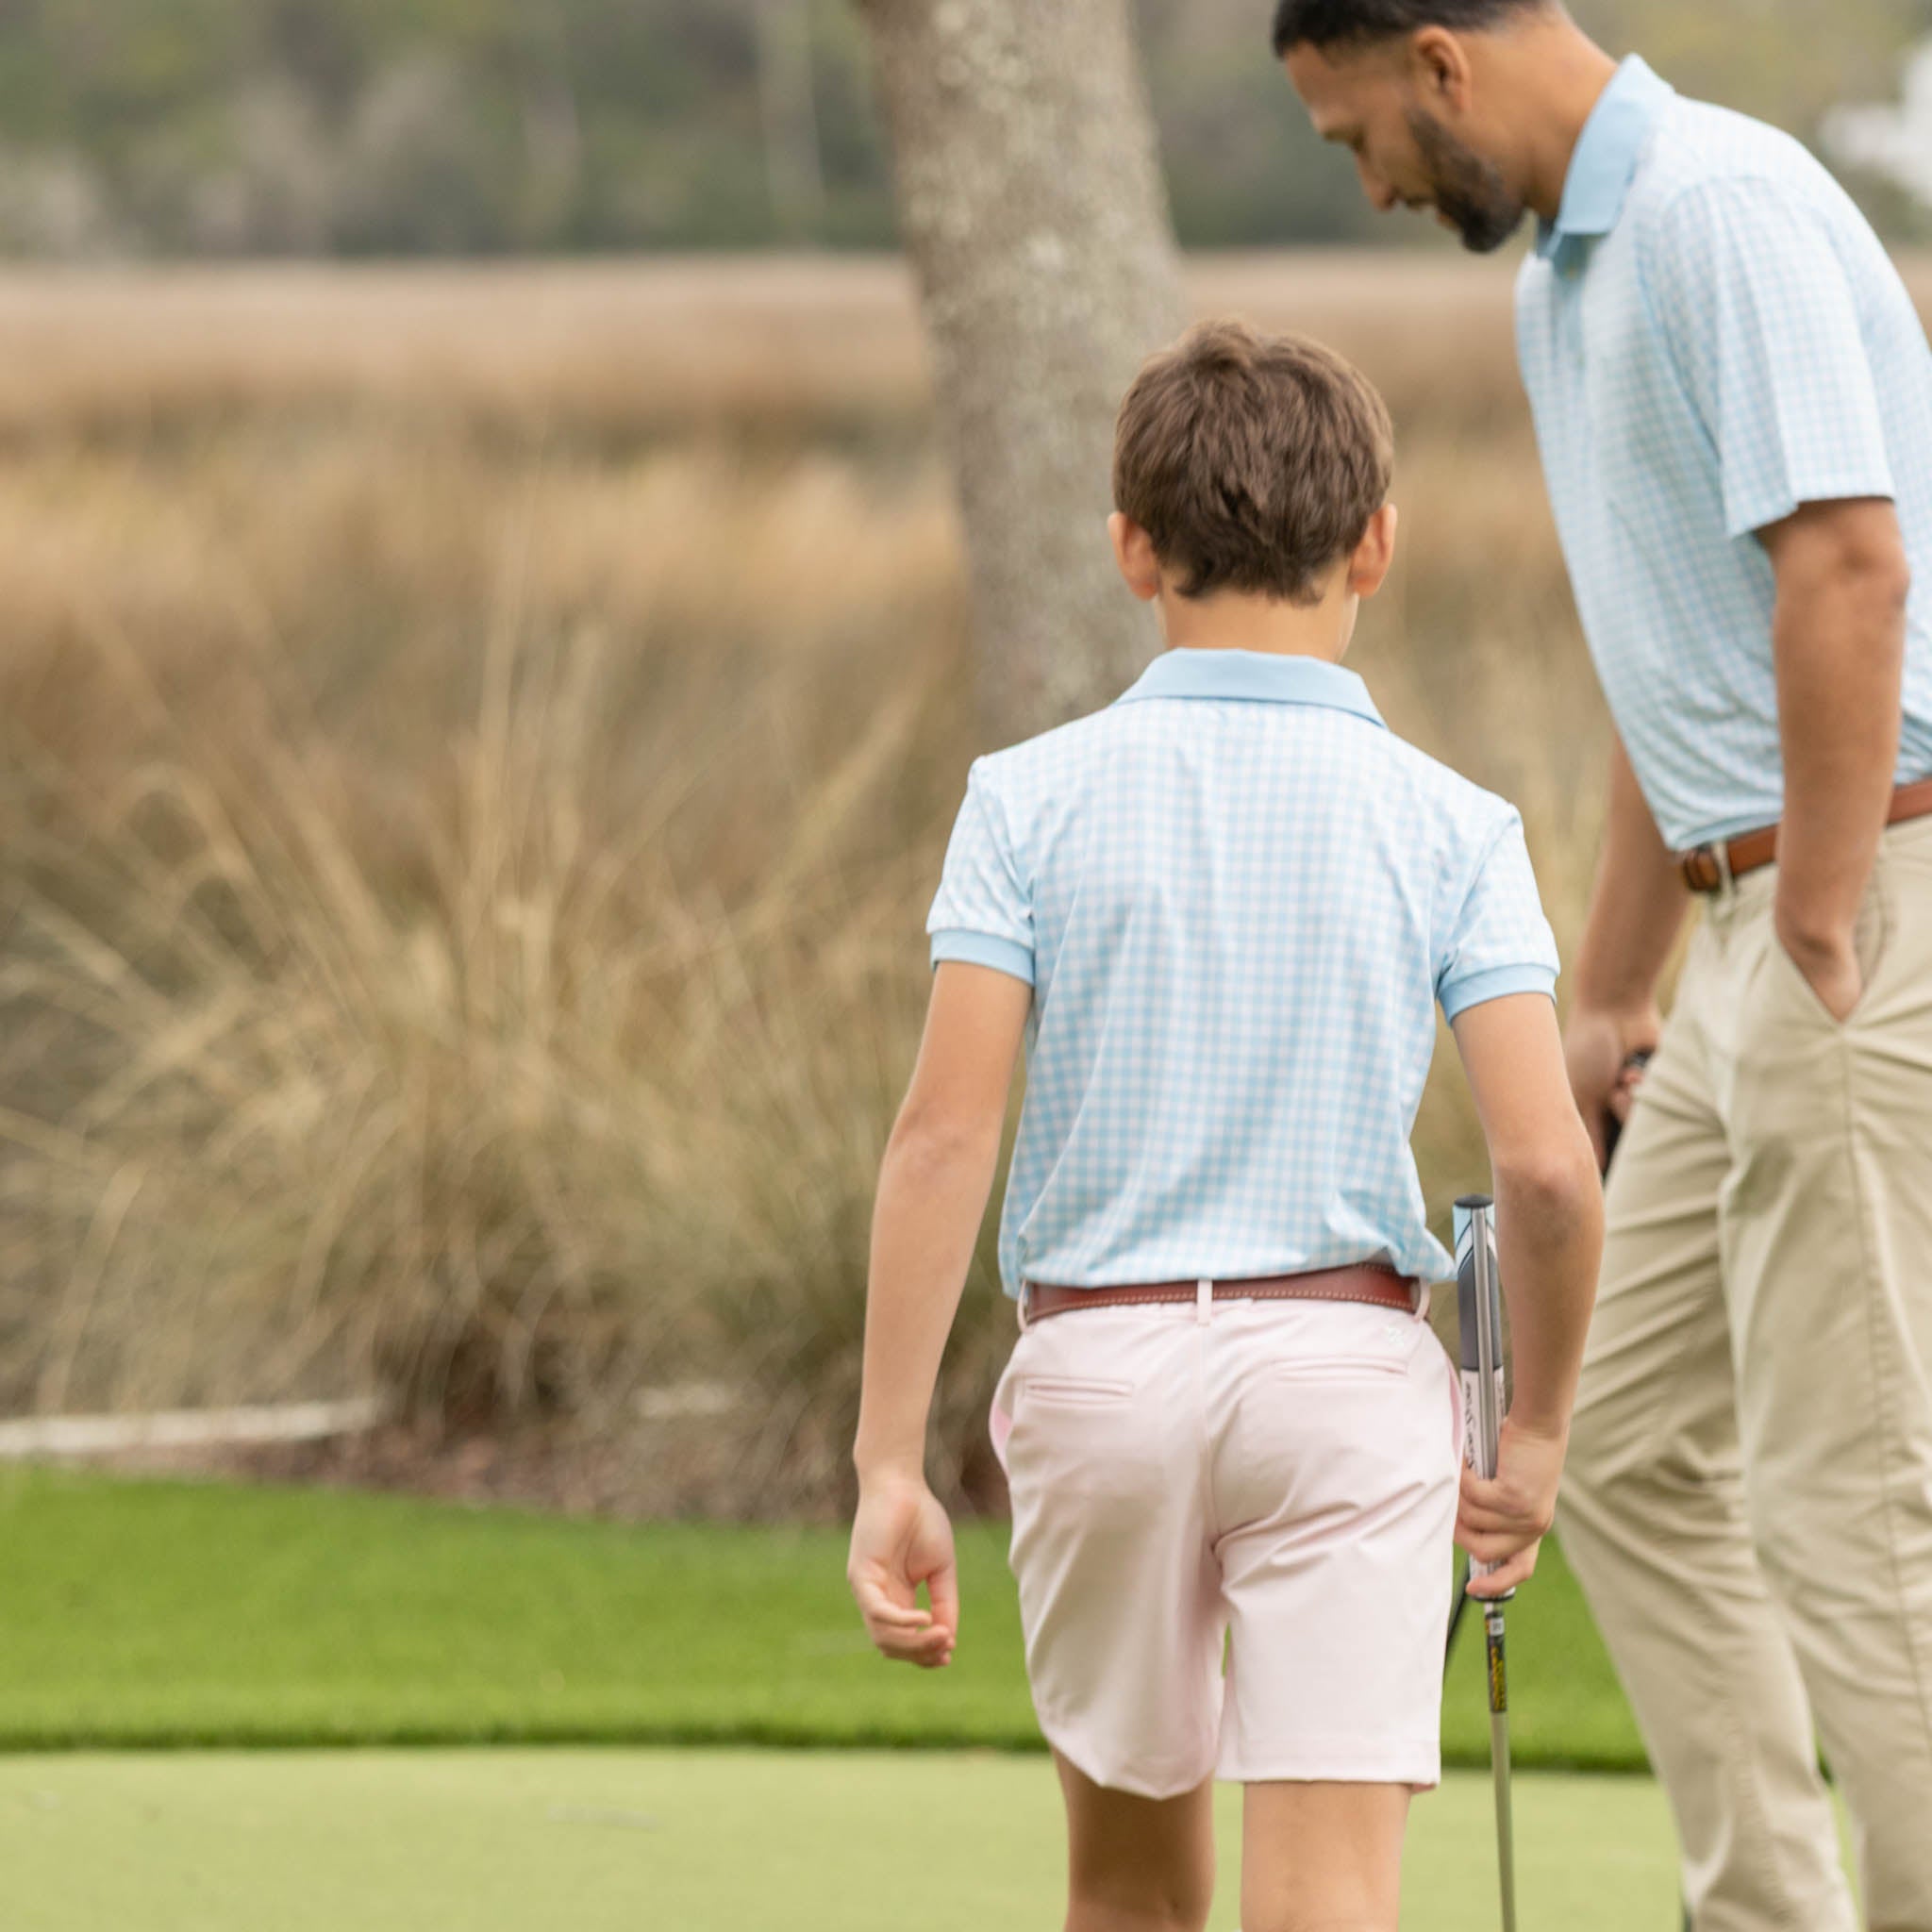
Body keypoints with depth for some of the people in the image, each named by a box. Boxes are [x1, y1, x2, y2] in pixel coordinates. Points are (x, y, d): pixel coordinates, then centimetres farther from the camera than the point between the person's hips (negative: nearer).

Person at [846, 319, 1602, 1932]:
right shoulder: (1446, 826, -1)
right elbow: (1546, 1164, -9)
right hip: (1345, 1367, -1)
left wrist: (889, 1461, -6)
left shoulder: (1034, 800, -1)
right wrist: (1538, 1430, 6)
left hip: (1098, 1369, 2)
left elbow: (945, 1133, -8)